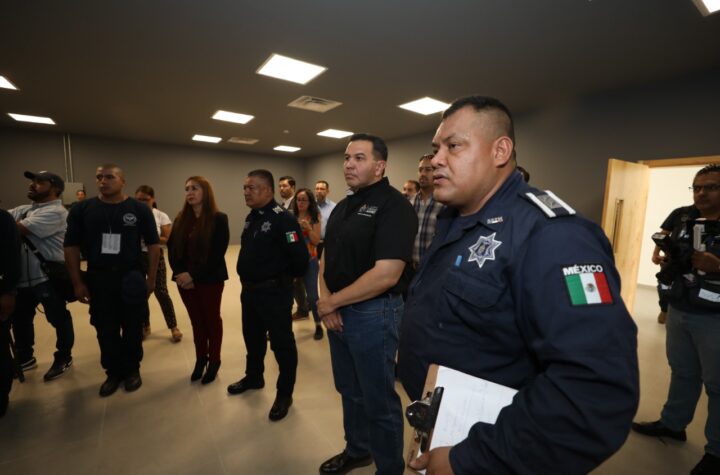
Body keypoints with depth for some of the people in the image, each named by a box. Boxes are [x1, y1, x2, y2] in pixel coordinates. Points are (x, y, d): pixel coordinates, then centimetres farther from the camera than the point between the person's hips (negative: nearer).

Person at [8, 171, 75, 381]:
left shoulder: (55, 212, -15)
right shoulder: (24, 210, 13)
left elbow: (17, 229, -21)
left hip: (49, 277, -9)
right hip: (23, 276, 9)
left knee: (58, 319, 5)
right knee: (19, 318, 20)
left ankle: (63, 358, 22)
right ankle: (25, 358, 39)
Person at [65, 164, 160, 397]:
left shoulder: (139, 209, -3)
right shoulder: (81, 209, 1)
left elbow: (153, 244, -1)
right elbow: (71, 247, 4)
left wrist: (151, 278, -4)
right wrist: (78, 282, -1)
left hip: (131, 278, -1)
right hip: (97, 279, 2)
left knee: (132, 328, 10)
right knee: (105, 330, 11)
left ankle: (132, 370, 29)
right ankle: (113, 372, 29)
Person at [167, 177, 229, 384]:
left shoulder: (218, 219, -10)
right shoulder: (180, 219, 7)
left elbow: (217, 254, -16)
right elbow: (172, 249, 4)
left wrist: (194, 274, -19)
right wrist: (180, 274, -9)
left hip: (210, 280, -4)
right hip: (185, 279, 5)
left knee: (212, 319, 11)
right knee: (196, 320, 15)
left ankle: (214, 360, 28)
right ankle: (200, 359, 32)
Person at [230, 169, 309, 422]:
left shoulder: (283, 218, -20)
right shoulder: (251, 218, 9)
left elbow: (300, 256, -25)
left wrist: (286, 277, -7)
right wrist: (248, 279, 15)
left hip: (274, 292, -9)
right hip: (249, 289, 9)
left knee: (281, 342, 6)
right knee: (252, 337, 24)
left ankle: (284, 394, 23)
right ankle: (254, 377, 47)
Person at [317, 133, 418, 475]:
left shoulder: (393, 205, -16)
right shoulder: (343, 206, 10)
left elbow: (386, 275, -25)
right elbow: (327, 258, 11)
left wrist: (331, 301, -15)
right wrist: (325, 301, -6)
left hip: (373, 314, -7)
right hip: (336, 311, 8)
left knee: (378, 399, 11)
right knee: (349, 390, 24)